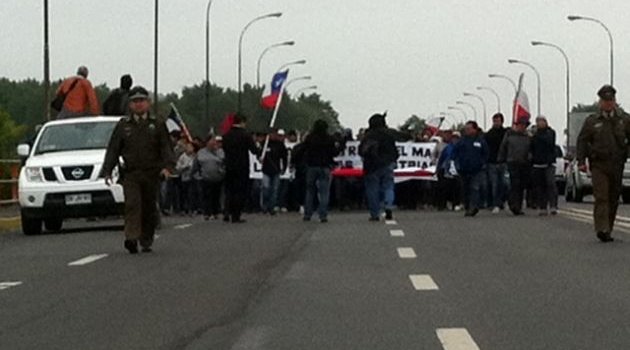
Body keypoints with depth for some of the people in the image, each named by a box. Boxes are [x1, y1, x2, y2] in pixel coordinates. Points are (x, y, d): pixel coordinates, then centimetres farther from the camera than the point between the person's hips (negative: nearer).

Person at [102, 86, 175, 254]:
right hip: (131, 175, -1)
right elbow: (113, 150, 10)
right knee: (132, 204, -18)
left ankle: (146, 241, 17)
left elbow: (166, 148, 3)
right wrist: (107, 171, -1)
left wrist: (167, 166, -14)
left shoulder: (158, 125, 10)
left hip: (152, 174, 1)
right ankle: (131, 238, -27)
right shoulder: (123, 125, 12)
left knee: (149, 208, 5)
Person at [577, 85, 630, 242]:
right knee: (601, 197, -13)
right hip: (598, 165, -2)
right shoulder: (592, 121, 5)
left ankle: (608, 230, 18)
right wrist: (581, 161, -5)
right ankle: (602, 229, -19)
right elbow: (582, 141, 5)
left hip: (617, 165, 2)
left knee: (614, 199, 8)